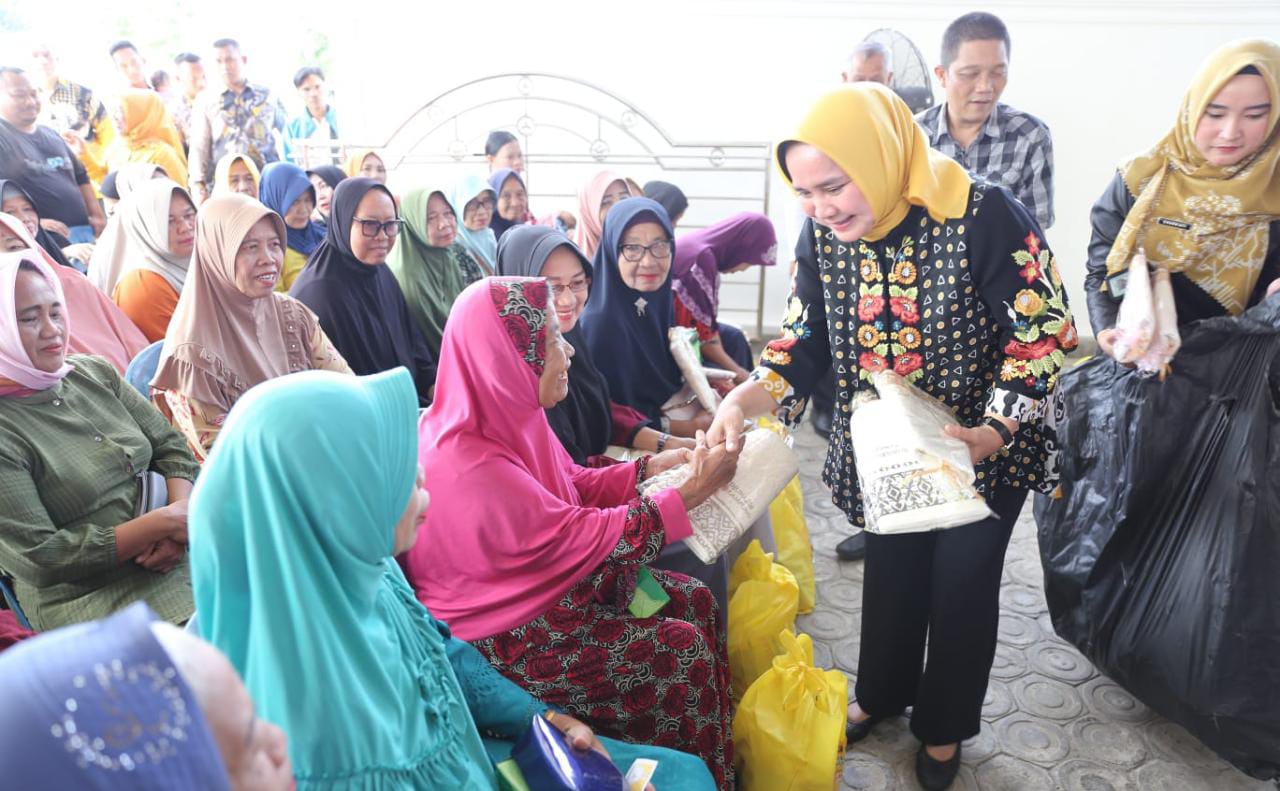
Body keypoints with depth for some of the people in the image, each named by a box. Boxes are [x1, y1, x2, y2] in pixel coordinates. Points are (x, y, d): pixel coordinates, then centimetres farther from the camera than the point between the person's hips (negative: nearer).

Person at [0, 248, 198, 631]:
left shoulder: (95, 373, 8)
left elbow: (172, 449, 9)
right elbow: (38, 559, -13)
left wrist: (181, 510, -11)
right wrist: (161, 523, -17)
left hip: (178, 558, 6)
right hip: (92, 596, -5)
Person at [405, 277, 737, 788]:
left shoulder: (505, 416, -5)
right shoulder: (471, 466, -32)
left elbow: (578, 486, 9)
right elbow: (586, 535, -25)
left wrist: (649, 467, -1)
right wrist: (690, 494, -18)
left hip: (549, 582, 9)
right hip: (510, 636, -9)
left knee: (694, 601, 5)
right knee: (683, 652, -9)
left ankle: (717, 739, 23)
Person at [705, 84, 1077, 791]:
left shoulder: (985, 216, -27)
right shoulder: (823, 234, -12)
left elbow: (1046, 330, -19)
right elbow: (806, 336, -6)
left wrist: (997, 429, -28)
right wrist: (747, 396, -24)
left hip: (982, 451, -3)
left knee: (961, 586, 14)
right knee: (889, 575, 20)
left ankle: (944, 725, 40)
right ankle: (882, 693, 47)